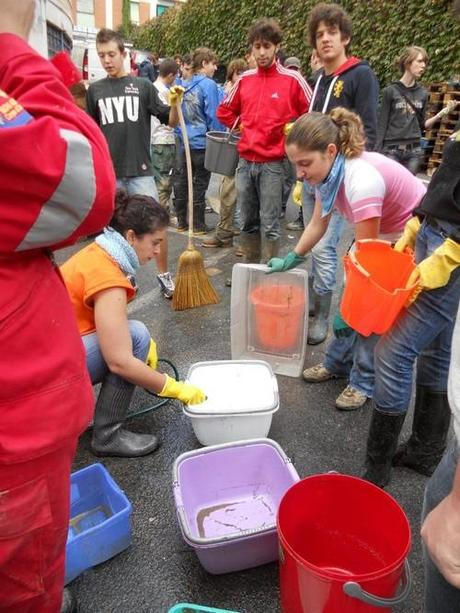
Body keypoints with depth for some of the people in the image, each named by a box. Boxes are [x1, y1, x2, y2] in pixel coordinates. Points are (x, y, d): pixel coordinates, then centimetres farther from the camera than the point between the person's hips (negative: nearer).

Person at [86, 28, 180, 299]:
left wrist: (176, 104, -17)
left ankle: (164, 275, 11)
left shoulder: (142, 86, 3)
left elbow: (171, 121, 1)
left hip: (140, 169, -1)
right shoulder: (95, 90, 7)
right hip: (107, 172, 2)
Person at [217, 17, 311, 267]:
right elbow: (225, 111, 22)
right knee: (248, 222, 12)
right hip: (245, 161, 5)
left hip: (273, 163, -4)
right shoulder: (244, 80, 9)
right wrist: (241, 126, 12)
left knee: (269, 225, -1)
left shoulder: (292, 80, -4)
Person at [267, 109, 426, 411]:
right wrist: (290, 260, 6)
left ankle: (364, 381, 9)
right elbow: (318, 224, 4)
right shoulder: (329, 170, -12)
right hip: (383, 234, 7)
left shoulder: (361, 179, -37)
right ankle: (338, 363, 21)